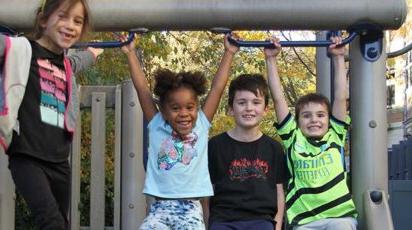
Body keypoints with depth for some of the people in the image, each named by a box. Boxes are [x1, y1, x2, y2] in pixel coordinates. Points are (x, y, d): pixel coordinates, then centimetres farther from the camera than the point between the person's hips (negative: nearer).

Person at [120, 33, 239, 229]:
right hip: (160, 207, 0)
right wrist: (131, 54, 9)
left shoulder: (201, 125, 9)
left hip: (190, 207, 0)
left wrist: (229, 53, 11)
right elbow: (142, 88, 8)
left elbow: (217, 88, 9)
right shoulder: (157, 127, 9)